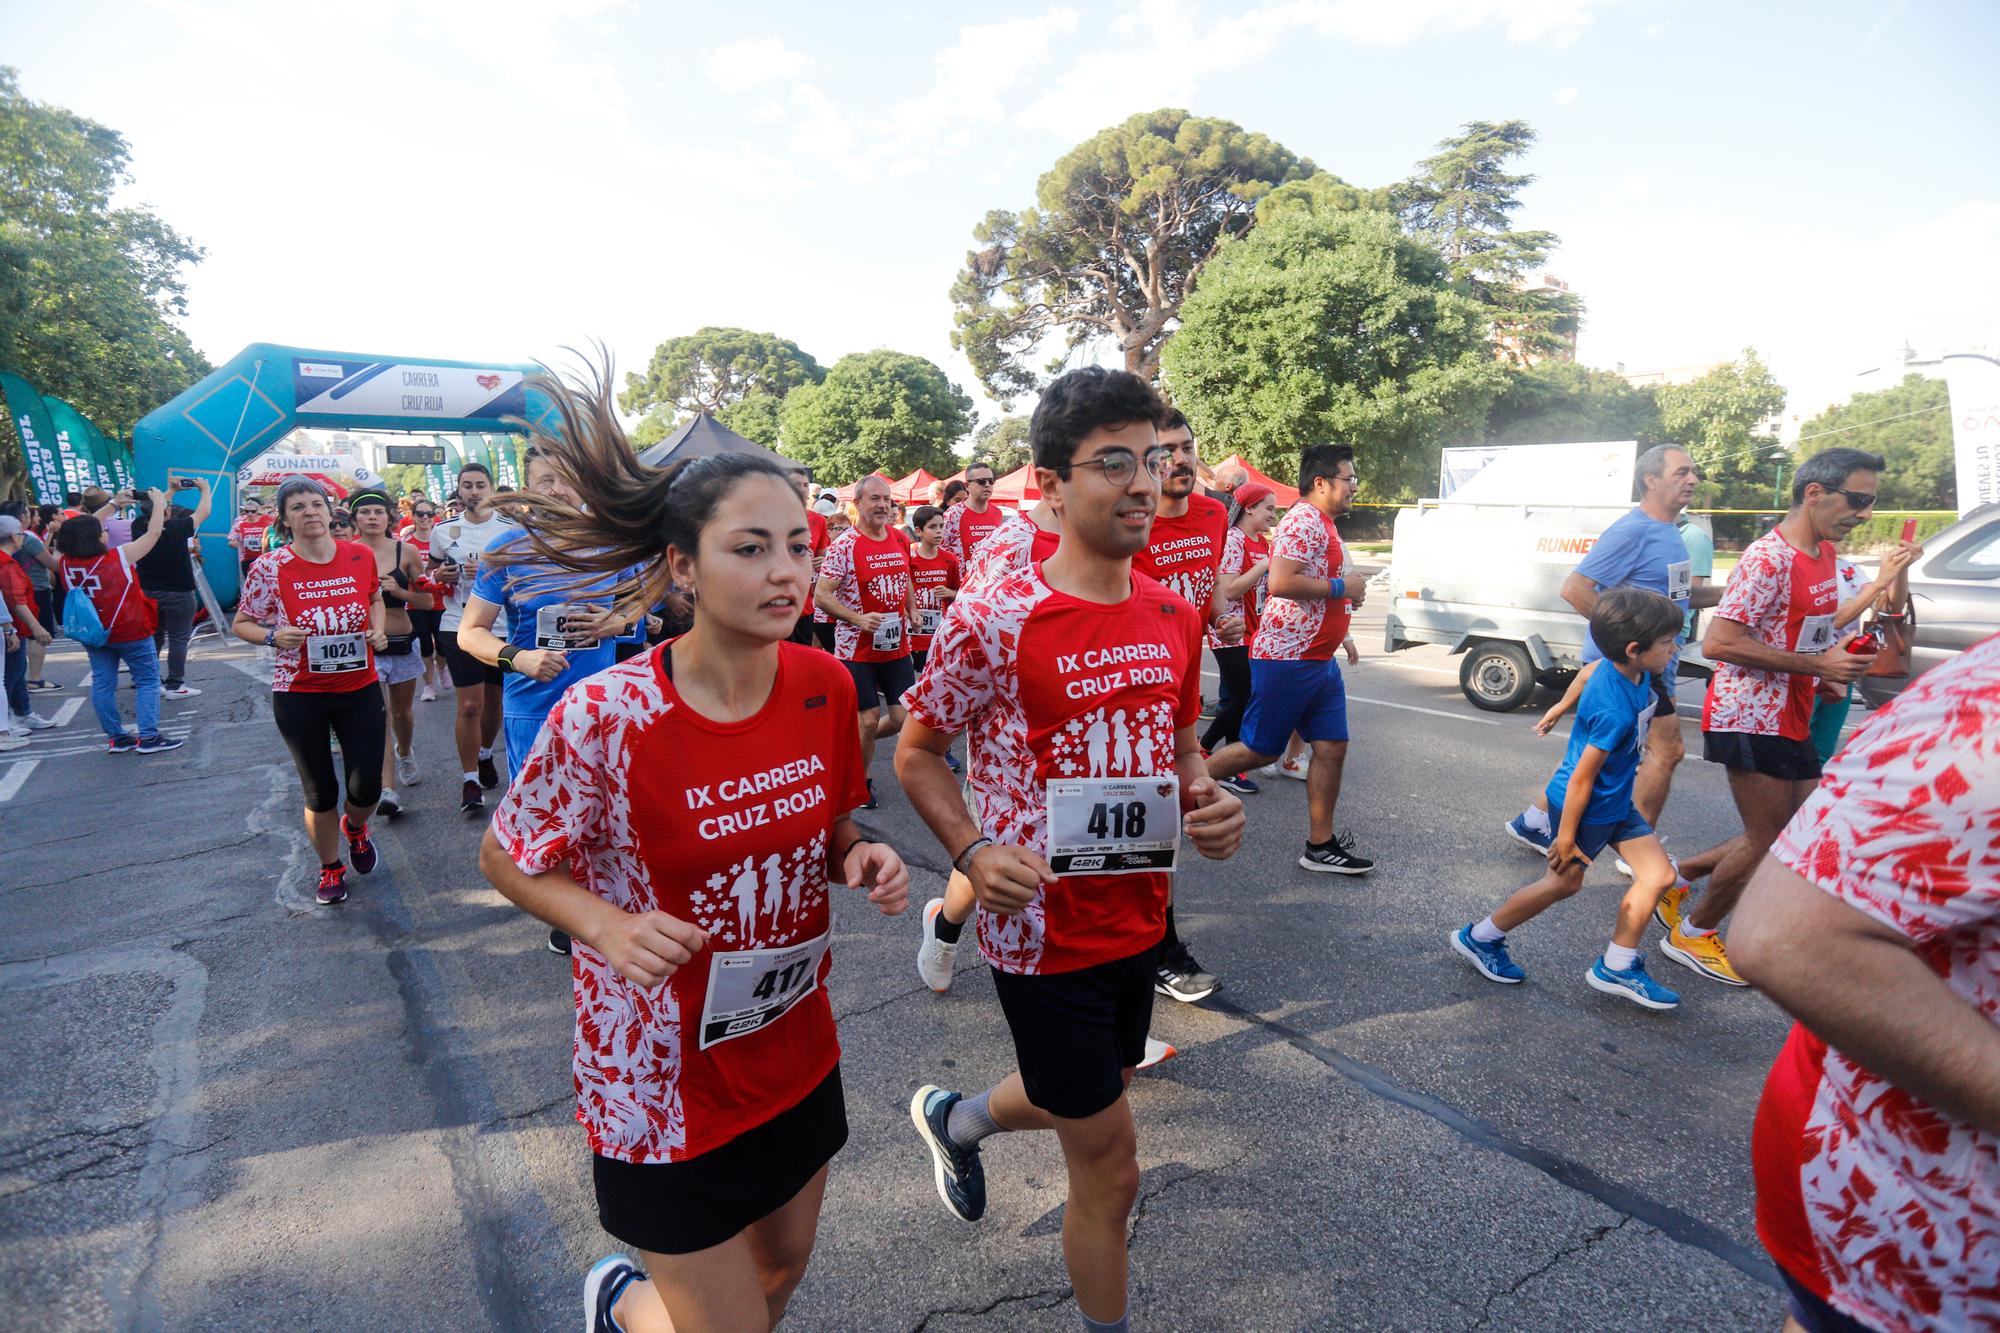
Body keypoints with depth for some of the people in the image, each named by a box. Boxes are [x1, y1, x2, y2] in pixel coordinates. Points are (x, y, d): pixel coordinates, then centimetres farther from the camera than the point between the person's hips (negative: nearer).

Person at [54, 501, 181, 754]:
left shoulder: (66, 563, -5)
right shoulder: (119, 557, -20)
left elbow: (78, 532, 11)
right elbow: (153, 535, -12)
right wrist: (159, 503, 0)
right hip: (131, 632, -5)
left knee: (103, 684, 10)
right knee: (148, 681, 2)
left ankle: (117, 737, 14)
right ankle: (148, 737, -4)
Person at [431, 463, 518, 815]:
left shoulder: (511, 529, -1)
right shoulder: (443, 531, 6)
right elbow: (432, 571, 19)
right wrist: (438, 576, -4)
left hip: (503, 627, 0)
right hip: (460, 626, 0)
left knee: (494, 702, 14)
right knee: (469, 706, -5)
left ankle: (485, 754, 40)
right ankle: (470, 780, 6)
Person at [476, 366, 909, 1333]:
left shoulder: (825, 686, -10)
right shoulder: (605, 717, -24)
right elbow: (502, 859, -9)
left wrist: (861, 860, -15)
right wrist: (608, 926, -26)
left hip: (797, 1051, 5)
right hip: (664, 1075, -5)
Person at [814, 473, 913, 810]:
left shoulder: (900, 540, 6)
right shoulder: (844, 545, -13)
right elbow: (821, 595, -15)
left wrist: (912, 612, 13)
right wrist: (860, 619, -24)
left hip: (896, 646, 6)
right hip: (857, 649, -5)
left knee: (905, 717, 5)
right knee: (868, 720, 1)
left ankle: (855, 742, 34)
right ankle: (861, 782, 24)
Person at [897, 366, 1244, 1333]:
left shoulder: (1174, 618, 0)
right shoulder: (993, 621, -19)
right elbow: (916, 753, -9)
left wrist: (1208, 804, -7)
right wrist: (973, 852, -23)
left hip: (1140, 917, 7)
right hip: (1044, 928, -7)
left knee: (1086, 1096, 29)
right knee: (1110, 1164, 8)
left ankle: (954, 1119, 61)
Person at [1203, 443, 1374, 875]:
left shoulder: (1324, 525, 17)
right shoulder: (1304, 521, -16)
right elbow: (1281, 583, -28)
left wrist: (1341, 634, 21)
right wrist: (1341, 588, -18)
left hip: (1319, 660, 10)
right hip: (1286, 659, -10)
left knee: (1332, 748, 7)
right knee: (1260, 750, -1)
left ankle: (1321, 845, 15)